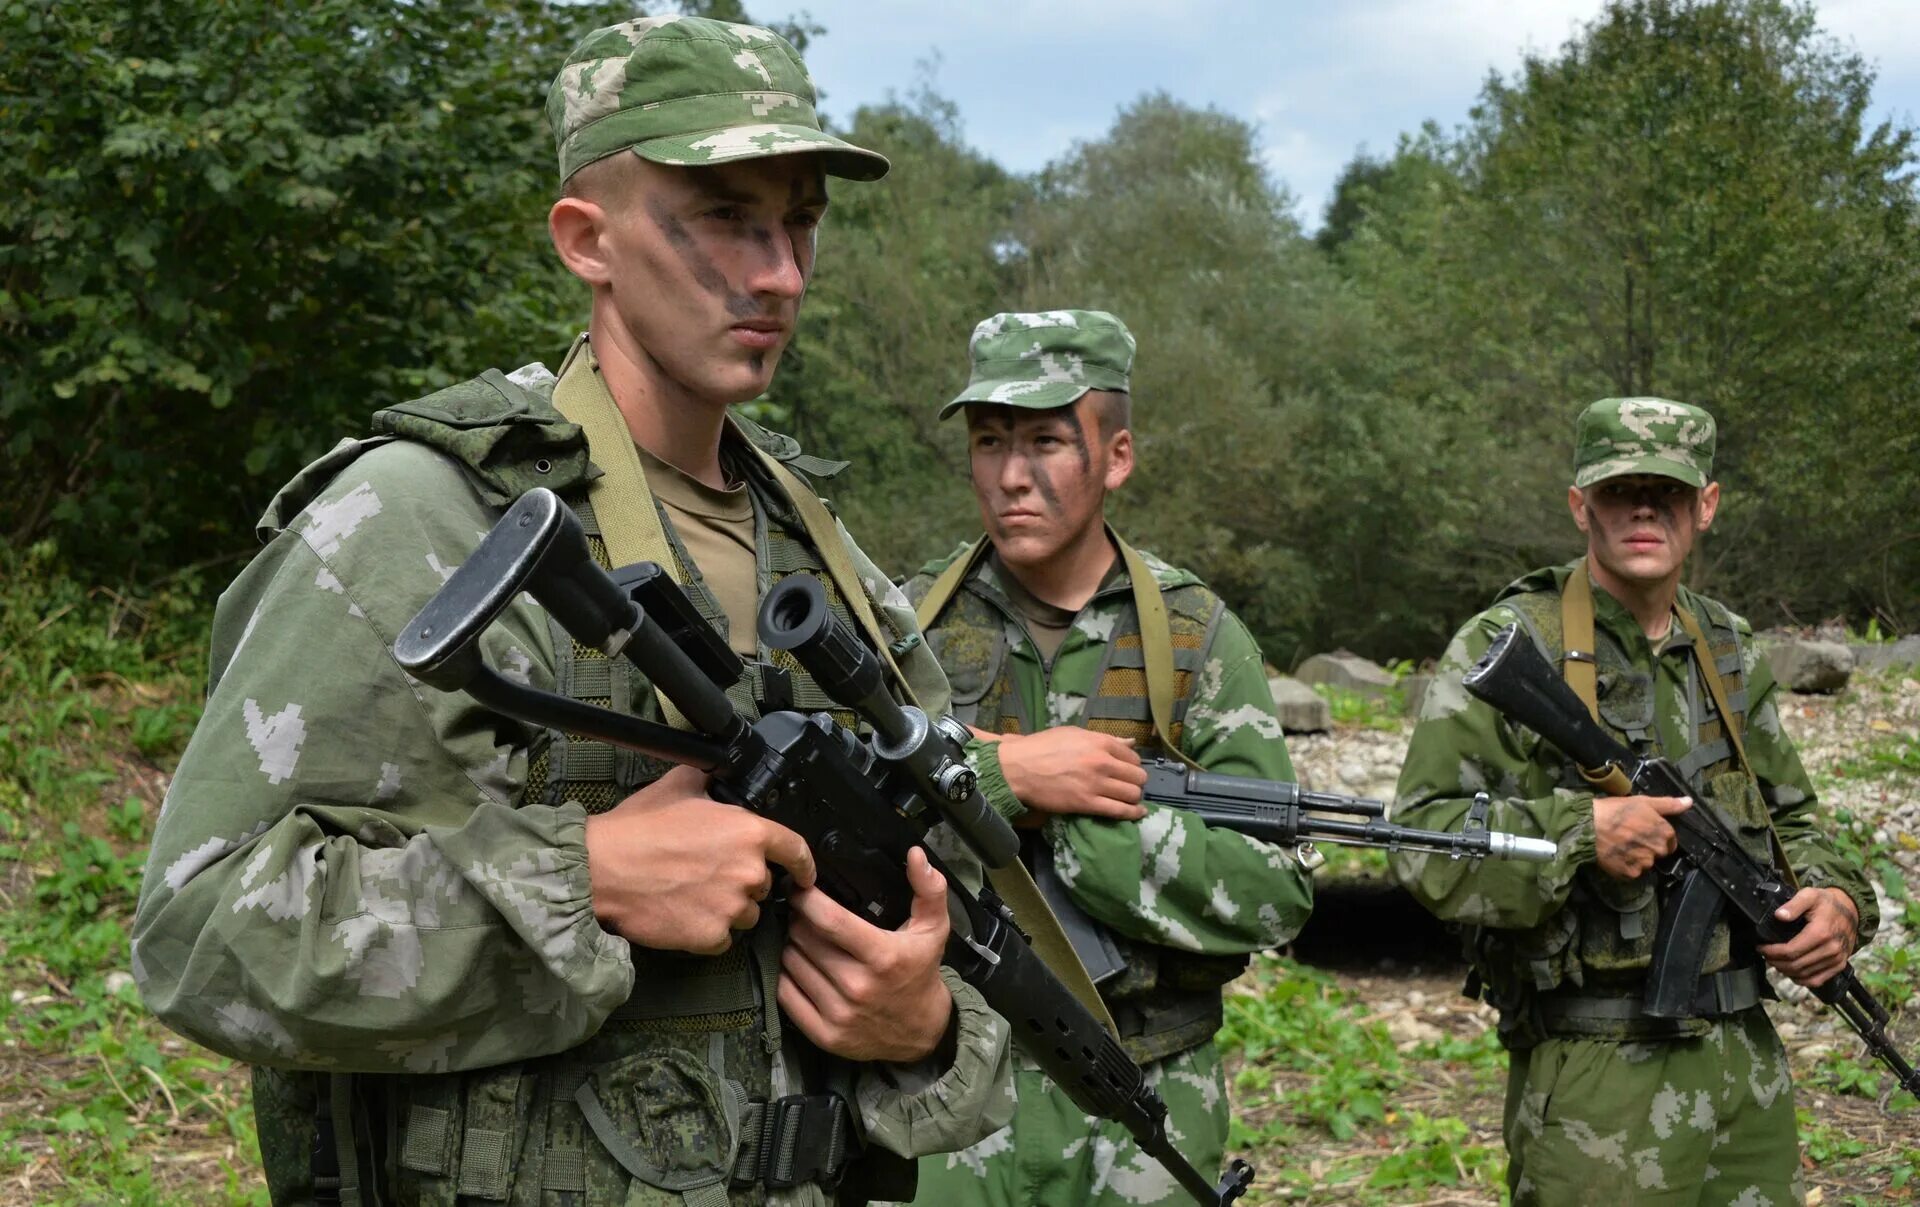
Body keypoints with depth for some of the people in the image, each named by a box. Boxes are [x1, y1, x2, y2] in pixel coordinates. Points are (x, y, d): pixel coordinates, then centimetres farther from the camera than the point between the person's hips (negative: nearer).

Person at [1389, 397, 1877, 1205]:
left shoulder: (1730, 653, 11)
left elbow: (1790, 819, 20)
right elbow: (1420, 841, -15)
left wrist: (1837, 899, 0)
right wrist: (1580, 832, -26)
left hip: (1749, 1057, 6)